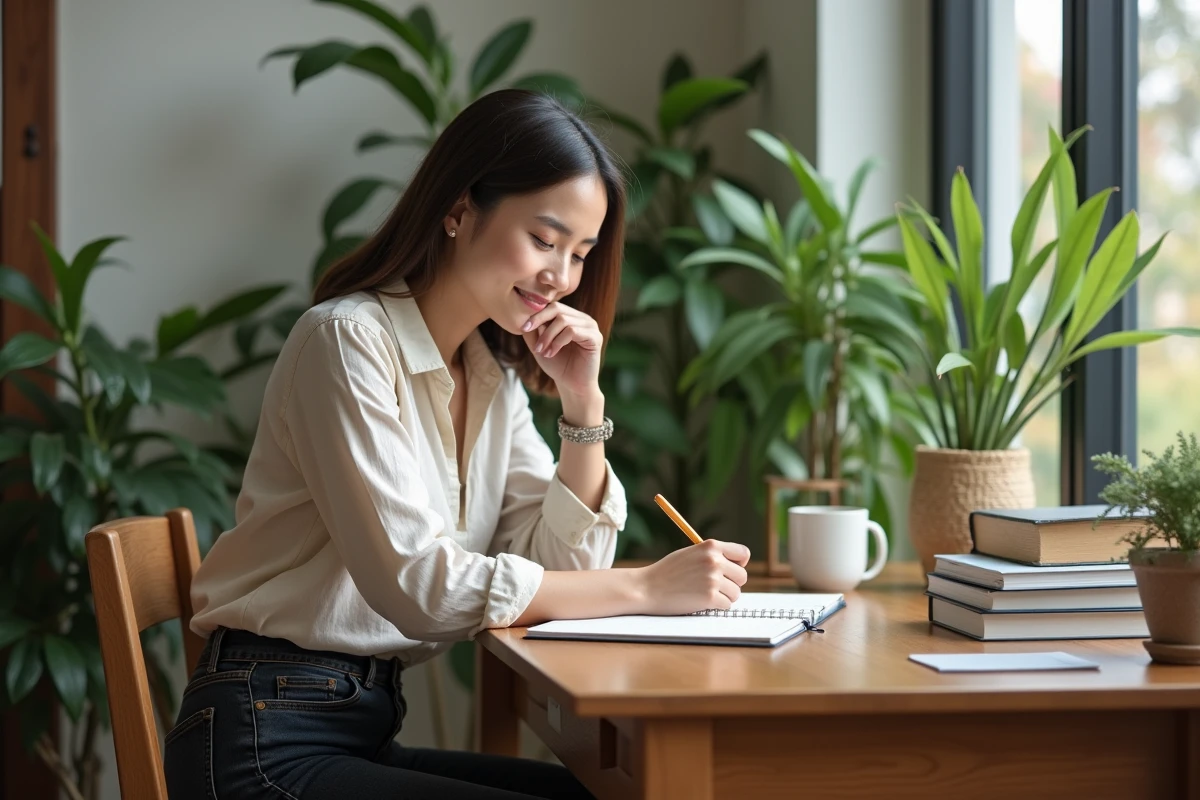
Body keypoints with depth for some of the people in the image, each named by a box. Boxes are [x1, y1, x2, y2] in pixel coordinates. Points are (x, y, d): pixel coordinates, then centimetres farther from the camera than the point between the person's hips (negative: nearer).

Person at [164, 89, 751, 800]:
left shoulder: (494, 375, 12)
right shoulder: (349, 340, -13)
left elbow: (560, 565, 6)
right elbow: (417, 585, -22)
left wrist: (583, 402, -4)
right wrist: (645, 588, -22)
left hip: (370, 728, 8)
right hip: (271, 741, -8)